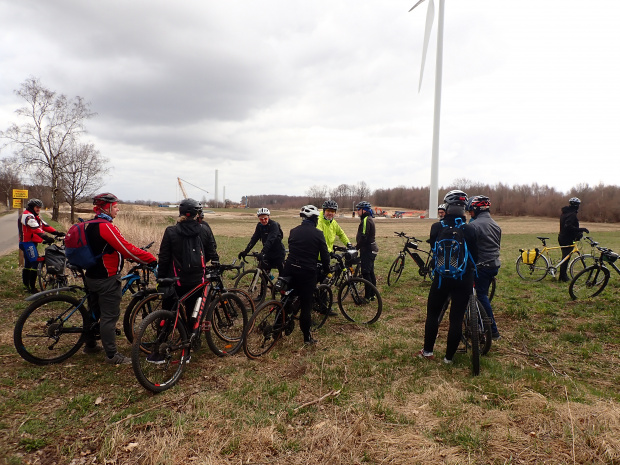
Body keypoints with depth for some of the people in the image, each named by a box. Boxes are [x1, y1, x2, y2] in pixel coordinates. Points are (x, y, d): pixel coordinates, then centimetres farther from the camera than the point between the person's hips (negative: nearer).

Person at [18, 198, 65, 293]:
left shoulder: (36, 217, 18)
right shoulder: (27, 215, -14)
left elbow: (45, 226, 8)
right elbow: (36, 228, -30)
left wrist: (57, 233, -5)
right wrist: (46, 237, -44)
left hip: (31, 242, 11)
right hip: (27, 242, -11)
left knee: (28, 264, 17)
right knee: (35, 263, -15)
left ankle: (26, 285, 27)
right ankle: (32, 287, -12)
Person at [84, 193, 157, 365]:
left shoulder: (91, 226, 11)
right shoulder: (106, 227, -21)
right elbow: (126, 248, -24)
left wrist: (134, 257, 11)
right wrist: (152, 259, -20)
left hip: (92, 276, 10)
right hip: (107, 279, -10)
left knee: (94, 311, 21)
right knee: (110, 316, -3)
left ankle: (90, 345, 36)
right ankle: (111, 354, 4)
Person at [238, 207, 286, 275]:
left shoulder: (274, 225, -20)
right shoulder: (259, 226, -1)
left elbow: (270, 240, -32)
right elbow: (254, 239, -6)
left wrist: (262, 252, -43)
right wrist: (245, 251, -17)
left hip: (278, 253, -5)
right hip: (268, 253, 5)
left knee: (282, 272, -1)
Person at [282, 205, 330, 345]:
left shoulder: (294, 231, 8)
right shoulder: (318, 234, -5)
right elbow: (324, 255, -3)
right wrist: (327, 270, 14)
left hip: (290, 269, 4)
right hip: (307, 272, -4)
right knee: (306, 305, 3)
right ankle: (307, 337, 11)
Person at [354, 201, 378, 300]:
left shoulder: (366, 220, -17)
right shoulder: (368, 219, 16)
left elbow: (363, 237, -21)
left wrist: (356, 247, -13)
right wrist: (357, 246, 19)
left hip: (368, 250, -11)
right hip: (370, 250, 11)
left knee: (366, 273, -7)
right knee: (370, 272, 14)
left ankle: (367, 296, -3)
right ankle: (372, 294, 21)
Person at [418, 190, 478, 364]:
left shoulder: (437, 227, -7)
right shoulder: (469, 230, -7)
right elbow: (475, 256, 0)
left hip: (442, 277, 0)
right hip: (464, 278, 0)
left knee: (433, 313, 15)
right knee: (457, 318, 8)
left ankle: (427, 351, 22)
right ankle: (449, 357, 15)